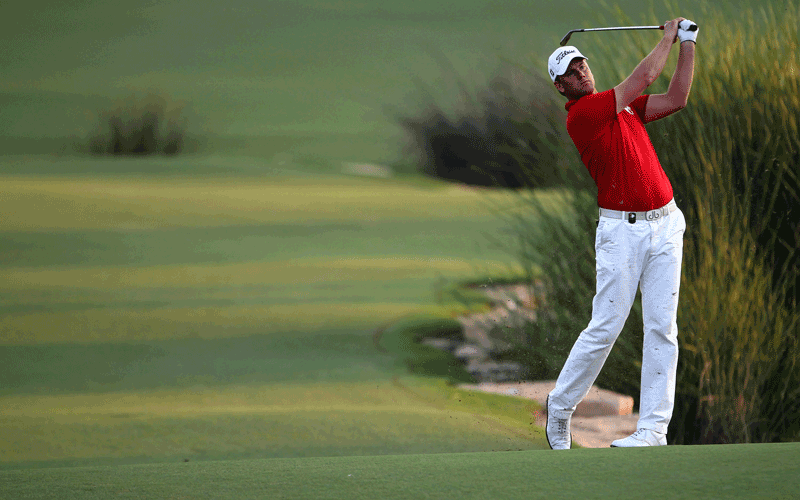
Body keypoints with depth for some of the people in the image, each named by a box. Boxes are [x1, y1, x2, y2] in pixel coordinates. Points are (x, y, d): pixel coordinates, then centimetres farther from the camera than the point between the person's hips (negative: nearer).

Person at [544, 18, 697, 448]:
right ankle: (560, 405, 15)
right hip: (621, 230, -6)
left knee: (662, 327, -1)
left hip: (665, 225, 6)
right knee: (606, 327, -6)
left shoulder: (623, 104, 15)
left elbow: (676, 98, 10)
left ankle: (653, 427, -1)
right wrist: (668, 38, 3)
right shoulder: (580, 115, -10)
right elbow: (643, 78, -11)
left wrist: (688, 46, 4)